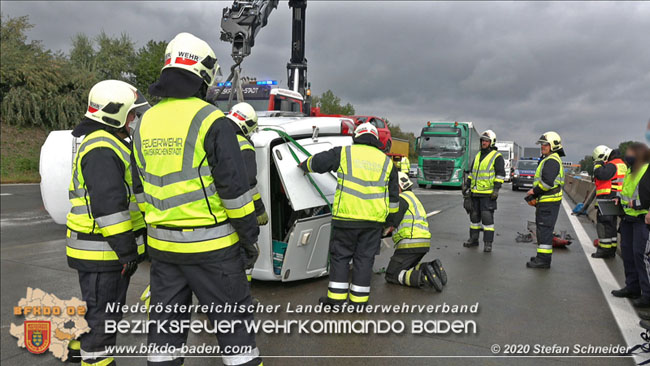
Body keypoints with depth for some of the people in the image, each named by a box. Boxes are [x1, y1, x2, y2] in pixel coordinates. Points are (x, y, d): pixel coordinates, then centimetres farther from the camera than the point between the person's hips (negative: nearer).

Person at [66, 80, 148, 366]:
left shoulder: (109, 144, 16)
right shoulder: (101, 149, -20)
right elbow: (108, 206, -26)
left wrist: (129, 243, 26)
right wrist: (127, 250, -23)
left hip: (107, 249, 11)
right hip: (103, 252, -11)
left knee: (96, 306, 25)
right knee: (103, 312, 2)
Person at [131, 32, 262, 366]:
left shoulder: (145, 123, 7)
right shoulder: (211, 120, -14)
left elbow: (142, 186, 13)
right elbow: (234, 186, -15)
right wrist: (250, 236, -6)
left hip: (162, 244, 6)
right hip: (209, 244, -6)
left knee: (166, 320, 17)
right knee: (233, 321, 7)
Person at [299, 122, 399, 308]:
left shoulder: (344, 153, 2)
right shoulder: (386, 161, 12)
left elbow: (317, 162, 9)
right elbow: (393, 196, 17)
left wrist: (304, 165, 31)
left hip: (346, 217, -2)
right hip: (374, 220, 3)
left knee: (340, 255, 8)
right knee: (364, 257, 10)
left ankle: (337, 296, 11)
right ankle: (359, 299, 15)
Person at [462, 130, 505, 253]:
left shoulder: (497, 156, -3)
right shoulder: (477, 156, 17)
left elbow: (500, 174, -7)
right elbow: (471, 172, 23)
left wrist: (496, 189, -15)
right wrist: (466, 185, 16)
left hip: (488, 193, -7)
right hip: (475, 192, 7)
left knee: (487, 217, -7)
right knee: (474, 216, 11)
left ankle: (488, 243, -1)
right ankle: (473, 239, 21)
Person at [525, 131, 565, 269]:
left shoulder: (552, 160, -15)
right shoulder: (547, 160, 21)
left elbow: (547, 182, -25)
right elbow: (540, 180, 22)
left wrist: (534, 191, -12)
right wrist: (534, 193, 8)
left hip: (549, 201, -11)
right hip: (545, 201, 11)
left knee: (544, 229, -9)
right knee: (542, 229, 16)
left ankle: (543, 259, -6)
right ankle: (542, 257, 24)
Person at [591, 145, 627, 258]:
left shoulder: (612, 165, -15)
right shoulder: (622, 164, 18)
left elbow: (600, 175, -26)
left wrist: (598, 165, -12)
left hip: (607, 199, -10)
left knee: (604, 224, -5)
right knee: (612, 224, 15)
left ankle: (604, 250, -3)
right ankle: (612, 250, 21)